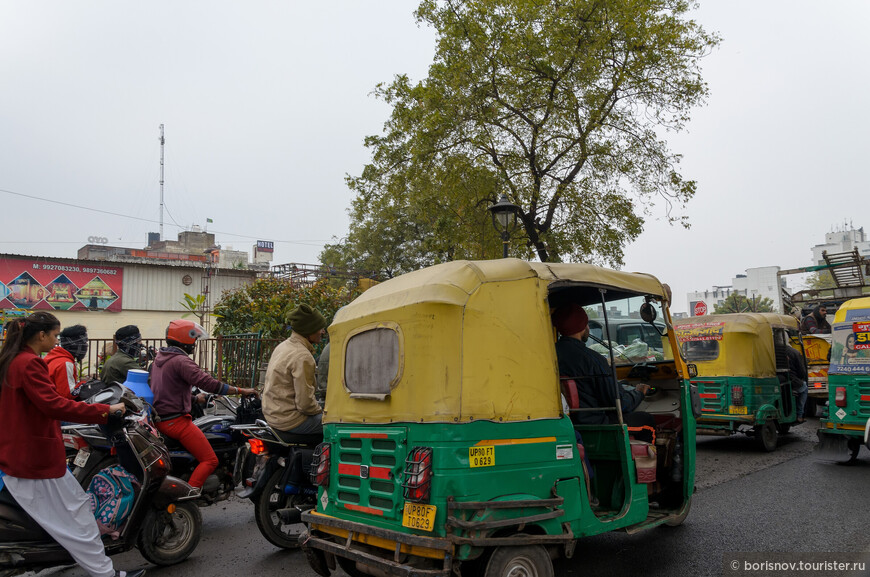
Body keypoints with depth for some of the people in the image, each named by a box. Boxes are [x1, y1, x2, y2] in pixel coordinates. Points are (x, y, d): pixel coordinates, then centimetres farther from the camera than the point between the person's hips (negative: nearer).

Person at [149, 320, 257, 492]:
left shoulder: (159, 358, 14)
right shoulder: (181, 361, -16)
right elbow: (208, 382, -25)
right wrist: (241, 391, -19)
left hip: (158, 418, 10)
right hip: (176, 420, -10)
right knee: (210, 460, -10)